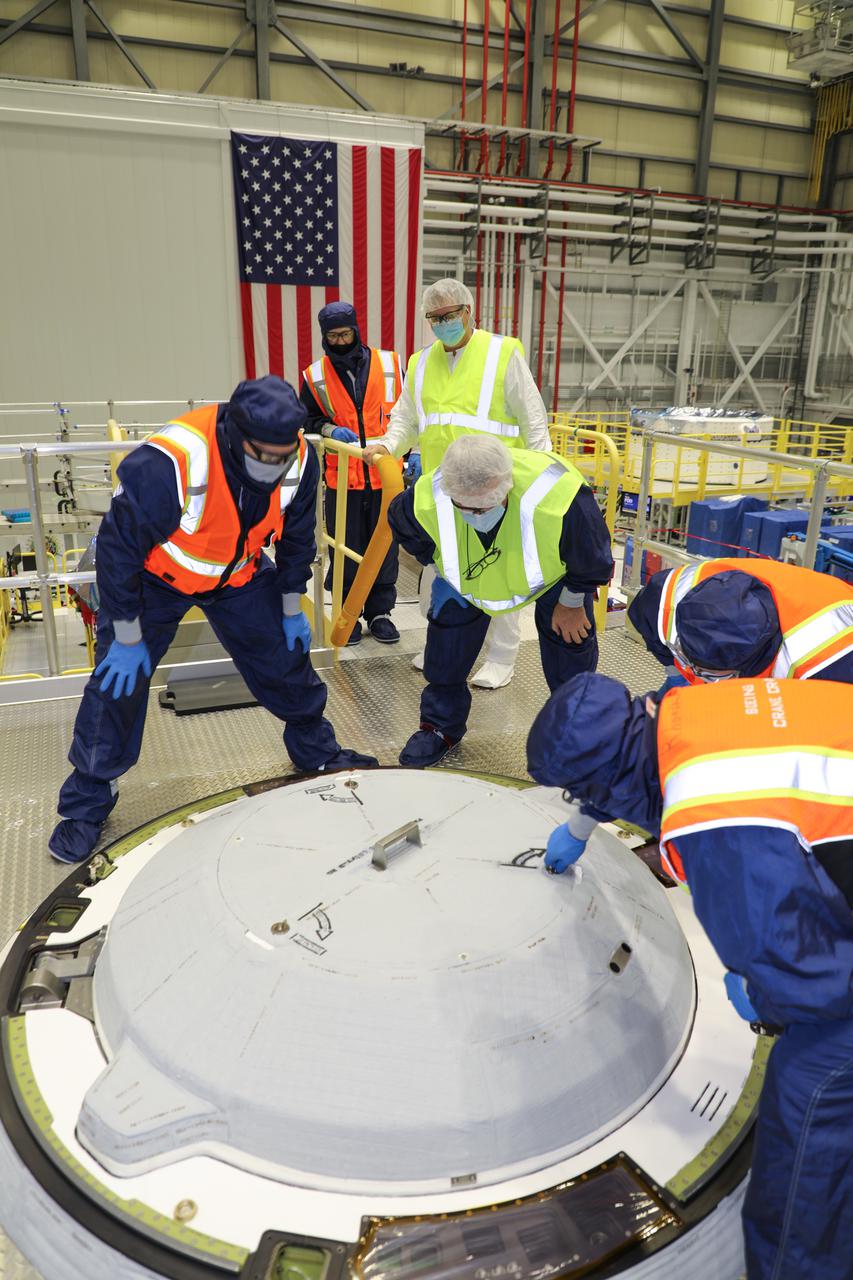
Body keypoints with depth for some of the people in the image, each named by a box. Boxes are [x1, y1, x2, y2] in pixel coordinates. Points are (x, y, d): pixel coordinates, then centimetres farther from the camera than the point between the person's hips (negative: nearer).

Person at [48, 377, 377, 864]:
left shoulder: (300, 460, -22)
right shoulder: (165, 464, -38)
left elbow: (296, 538, -3)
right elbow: (119, 548, -26)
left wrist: (292, 610, 5)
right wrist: (128, 638, -18)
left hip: (241, 575, 4)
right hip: (157, 577, -3)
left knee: (287, 659, 6)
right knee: (118, 680, -5)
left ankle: (318, 750, 33)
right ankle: (87, 803, 14)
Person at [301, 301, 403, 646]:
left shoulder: (389, 364, 3)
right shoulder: (315, 376, 3)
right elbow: (308, 420, 10)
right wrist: (329, 429, -11)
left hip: (385, 475, 0)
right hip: (342, 478, 0)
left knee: (385, 547, 8)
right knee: (346, 549, 6)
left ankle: (380, 612, 22)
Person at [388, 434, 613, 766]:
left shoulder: (559, 499, -48)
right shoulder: (425, 500, -39)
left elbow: (593, 558, -23)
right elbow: (401, 525, -8)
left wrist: (572, 603, -8)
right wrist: (442, 564, 3)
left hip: (557, 570, -2)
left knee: (568, 637, -1)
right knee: (448, 624, -3)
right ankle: (440, 726, 18)